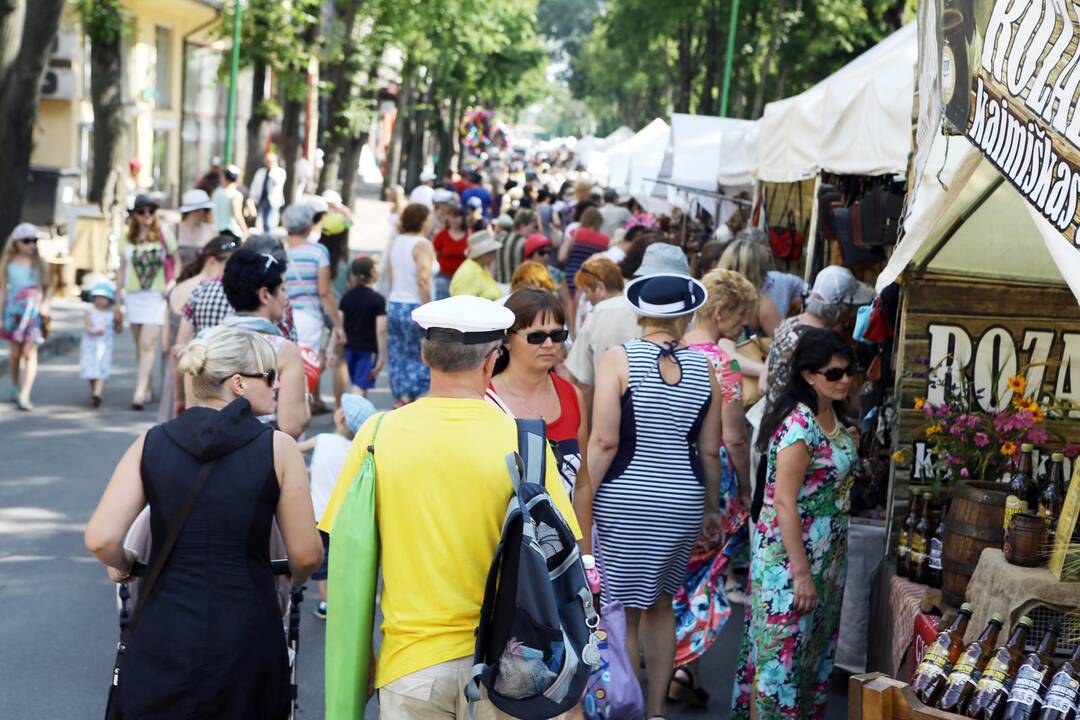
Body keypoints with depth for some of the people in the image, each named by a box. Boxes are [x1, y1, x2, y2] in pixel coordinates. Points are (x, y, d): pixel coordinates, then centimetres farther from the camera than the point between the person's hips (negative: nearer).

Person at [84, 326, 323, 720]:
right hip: (245, 639, -1)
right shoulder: (277, 448, -6)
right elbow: (306, 554, -5)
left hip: (163, 639, 2)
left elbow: (100, 539, -9)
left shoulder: (150, 444, 0)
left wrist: (121, 565, 13)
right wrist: (295, 578, 18)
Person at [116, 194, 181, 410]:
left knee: (148, 344, -13)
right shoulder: (128, 239, 9)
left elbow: (177, 261, 4)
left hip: (157, 296, -4)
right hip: (133, 296, 4)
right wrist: (117, 301, 12)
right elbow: (122, 269, 13)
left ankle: (139, 392, -18)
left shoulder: (163, 234, 1)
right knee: (141, 346, 9)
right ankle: (147, 390, 20)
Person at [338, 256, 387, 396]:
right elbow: (381, 330, -15)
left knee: (357, 385, 20)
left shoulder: (346, 297, 4)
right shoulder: (377, 300, -11)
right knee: (360, 388, -9)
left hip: (350, 347, 6)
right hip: (368, 349, -5)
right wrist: (381, 357, -12)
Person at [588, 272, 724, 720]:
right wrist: (712, 506, 18)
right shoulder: (702, 367, 3)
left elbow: (604, 441, -13)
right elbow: (710, 450, 7)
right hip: (682, 499, 4)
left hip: (624, 498, -4)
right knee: (661, 603, 20)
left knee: (623, 611, 4)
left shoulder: (620, 359, -7)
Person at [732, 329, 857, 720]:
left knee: (814, 646, 18)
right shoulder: (798, 426, -22)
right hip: (789, 555, -9)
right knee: (782, 650, -1)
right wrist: (800, 573, -24)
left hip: (826, 555, 9)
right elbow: (784, 504, -24)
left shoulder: (833, 415, 5)